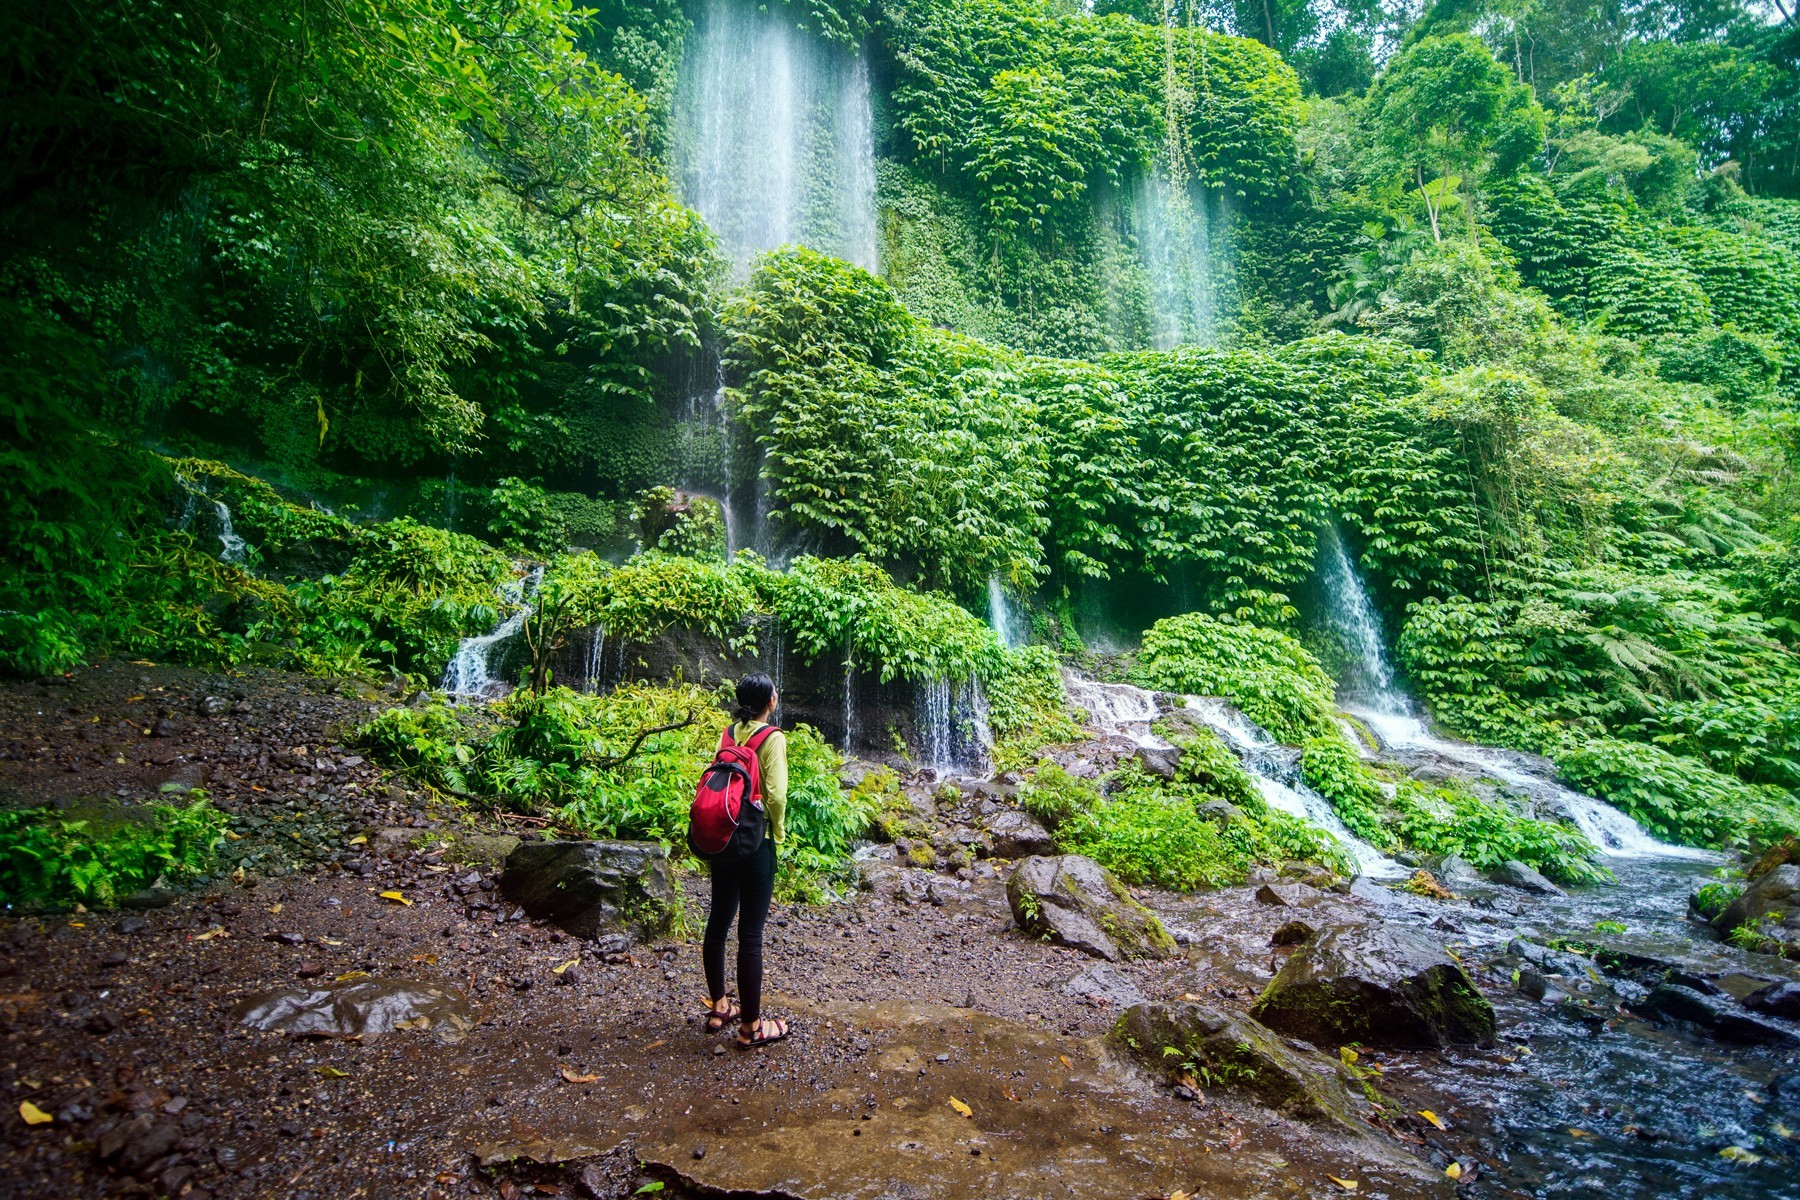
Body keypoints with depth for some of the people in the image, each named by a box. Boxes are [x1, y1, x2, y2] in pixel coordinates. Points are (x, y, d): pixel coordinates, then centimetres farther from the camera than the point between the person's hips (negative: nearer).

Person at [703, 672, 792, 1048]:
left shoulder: (729, 733, 5)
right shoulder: (772, 738, -12)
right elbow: (776, 794, -18)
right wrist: (779, 832, -3)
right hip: (755, 841, -7)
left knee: (718, 921, 17)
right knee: (751, 932, 0)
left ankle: (719, 1006, 33)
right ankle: (751, 1025, 10)